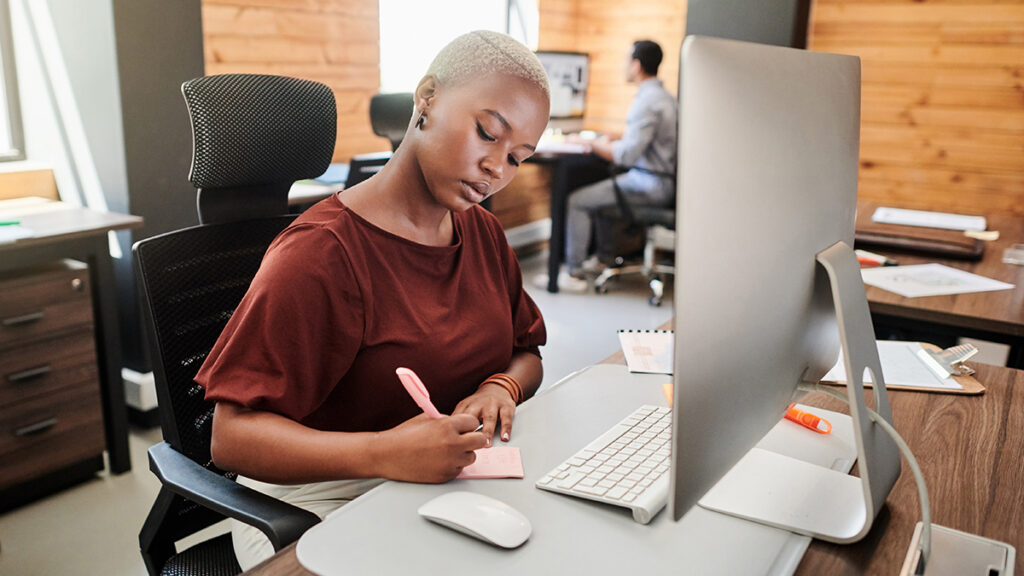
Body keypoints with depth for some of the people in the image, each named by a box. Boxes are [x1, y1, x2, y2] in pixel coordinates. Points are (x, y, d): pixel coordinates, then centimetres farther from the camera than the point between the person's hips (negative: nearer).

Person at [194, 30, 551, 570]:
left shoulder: (483, 232, 8)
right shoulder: (320, 257, -18)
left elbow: (527, 353, 17)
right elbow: (232, 436, -20)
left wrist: (501, 387, -7)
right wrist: (385, 453, -35)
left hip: (454, 480, 7)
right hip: (328, 498, -6)